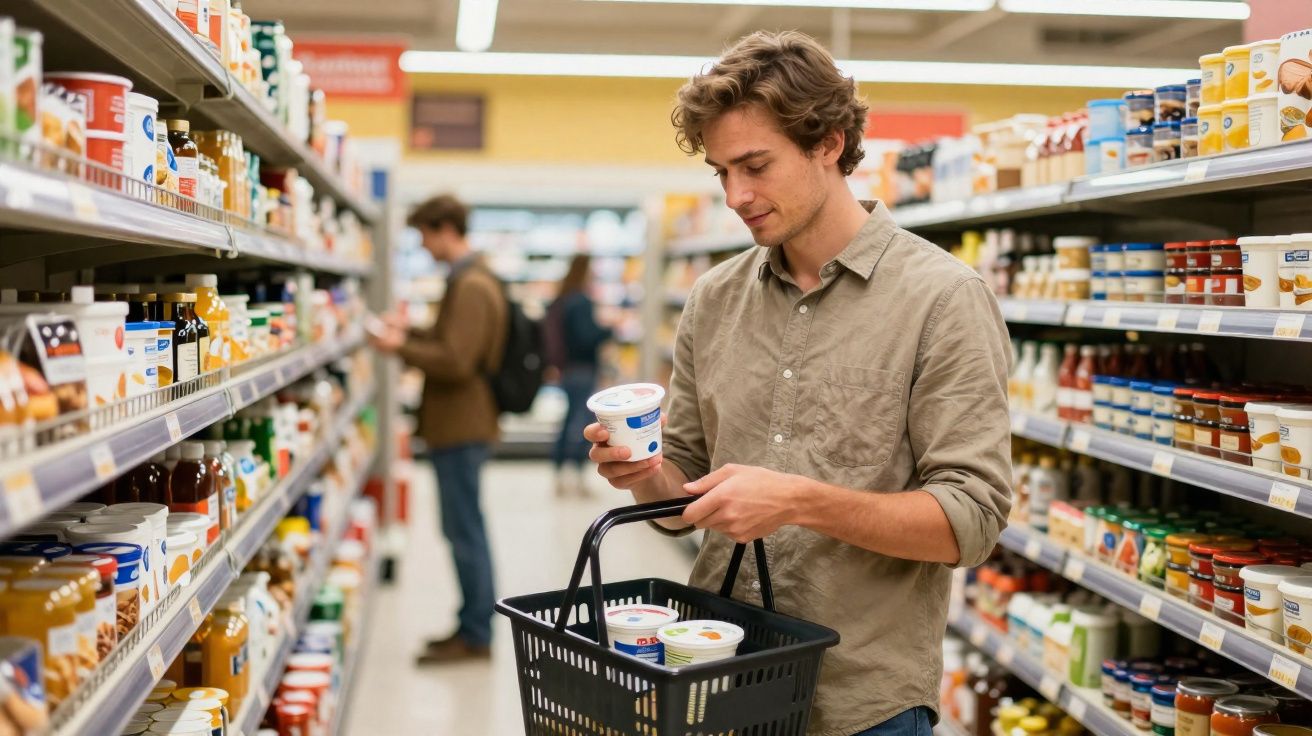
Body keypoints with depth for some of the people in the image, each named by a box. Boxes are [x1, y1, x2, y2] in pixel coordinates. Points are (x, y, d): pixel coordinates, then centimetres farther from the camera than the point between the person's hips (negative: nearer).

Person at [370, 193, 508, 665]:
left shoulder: (471, 287, -18)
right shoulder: (470, 280, 16)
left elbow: (456, 362, -24)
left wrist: (402, 348, -14)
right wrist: (411, 336, 14)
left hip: (461, 428, -11)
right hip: (457, 425, 11)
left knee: (464, 530, -4)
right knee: (463, 530, 15)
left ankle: (475, 635, 4)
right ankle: (473, 626, 23)